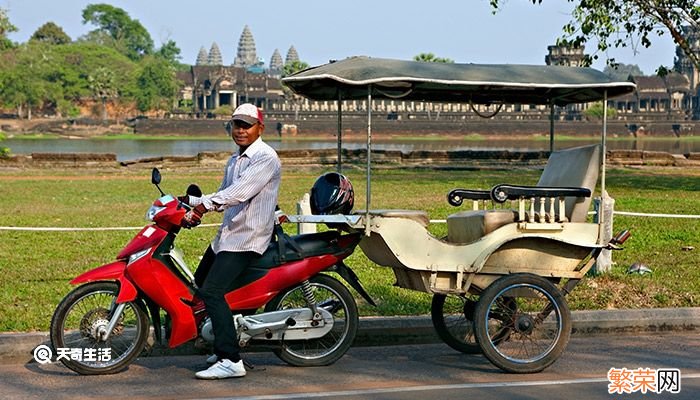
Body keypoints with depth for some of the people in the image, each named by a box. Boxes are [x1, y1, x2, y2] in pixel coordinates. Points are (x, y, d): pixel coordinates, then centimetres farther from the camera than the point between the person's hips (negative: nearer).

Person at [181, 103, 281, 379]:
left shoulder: (265, 158, -14)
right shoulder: (234, 160, 18)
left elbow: (241, 191, -28)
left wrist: (205, 204, -37)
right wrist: (192, 202, 8)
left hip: (248, 238, -11)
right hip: (227, 233, 11)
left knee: (212, 292, -21)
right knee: (199, 283, 21)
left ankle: (231, 361, -22)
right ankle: (224, 345, 32)